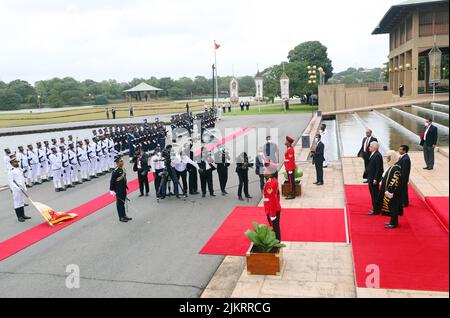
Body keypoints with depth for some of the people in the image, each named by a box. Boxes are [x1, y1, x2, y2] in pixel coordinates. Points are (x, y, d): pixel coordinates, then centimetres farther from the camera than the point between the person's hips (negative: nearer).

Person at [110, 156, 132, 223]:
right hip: (118, 190, -8)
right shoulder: (115, 171, -21)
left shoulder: (123, 169, 3)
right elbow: (112, 181, -18)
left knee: (123, 202, 17)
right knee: (120, 203, 3)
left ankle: (124, 215, 29)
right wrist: (112, 190, -16)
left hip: (124, 189, 8)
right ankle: (121, 217, 13)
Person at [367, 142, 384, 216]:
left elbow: (379, 168, -21)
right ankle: (375, 209, 28)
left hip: (374, 179, -10)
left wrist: (375, 179, -22)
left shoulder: (377, 155, -19)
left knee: (375, 195, 0)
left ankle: (376, 211, 8)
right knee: (373, 194, 17)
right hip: (371, 178, 10)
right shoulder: (373, 154, 10)